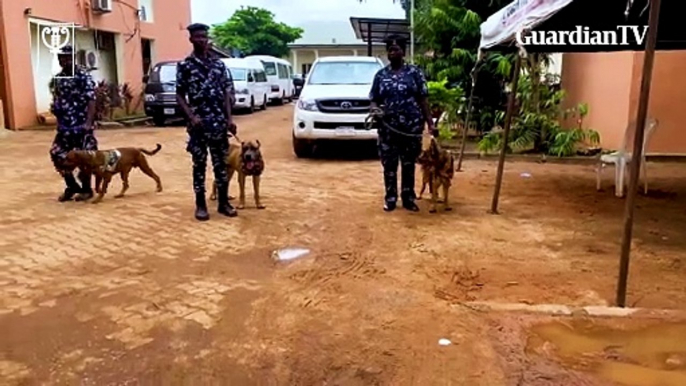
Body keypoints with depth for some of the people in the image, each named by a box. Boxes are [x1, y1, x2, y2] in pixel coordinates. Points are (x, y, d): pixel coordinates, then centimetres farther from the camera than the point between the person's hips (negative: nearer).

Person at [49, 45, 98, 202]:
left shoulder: (83, 76, -8)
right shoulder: (57, 78, 12)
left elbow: (91, 100, -14)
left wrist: (88, 122, -21)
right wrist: (55, 108, 6)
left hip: (81, 125, -7)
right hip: (64, 126, 7)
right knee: (57, 155, 5)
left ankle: (86, 189, 16)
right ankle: (72, 186, 21)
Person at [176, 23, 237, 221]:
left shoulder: (219, 64, 9)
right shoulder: (184, 65, 1)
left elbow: (226, 92, 9)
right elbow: (180, 95, 0)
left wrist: (229, 118, 0)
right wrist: (191, 116, -13)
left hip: (219, 122, 3)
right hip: (198, 123, -2)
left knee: (221, 163, 7)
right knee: (199, 164, 4)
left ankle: (223, 202, 16)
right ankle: (201, 205, 12)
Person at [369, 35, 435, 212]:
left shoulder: (414, 72, 3)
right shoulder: (380, 75, 8)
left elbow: (422, 100, 2)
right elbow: (374, 100, 10)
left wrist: (430, 123, -3)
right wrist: (375, 110, -13)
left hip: (411, 126, -1)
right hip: (387, 127, 1)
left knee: (409, 164, 7)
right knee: (389, 164, 5)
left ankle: (408, 198, 18)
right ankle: (390, 198, 17)